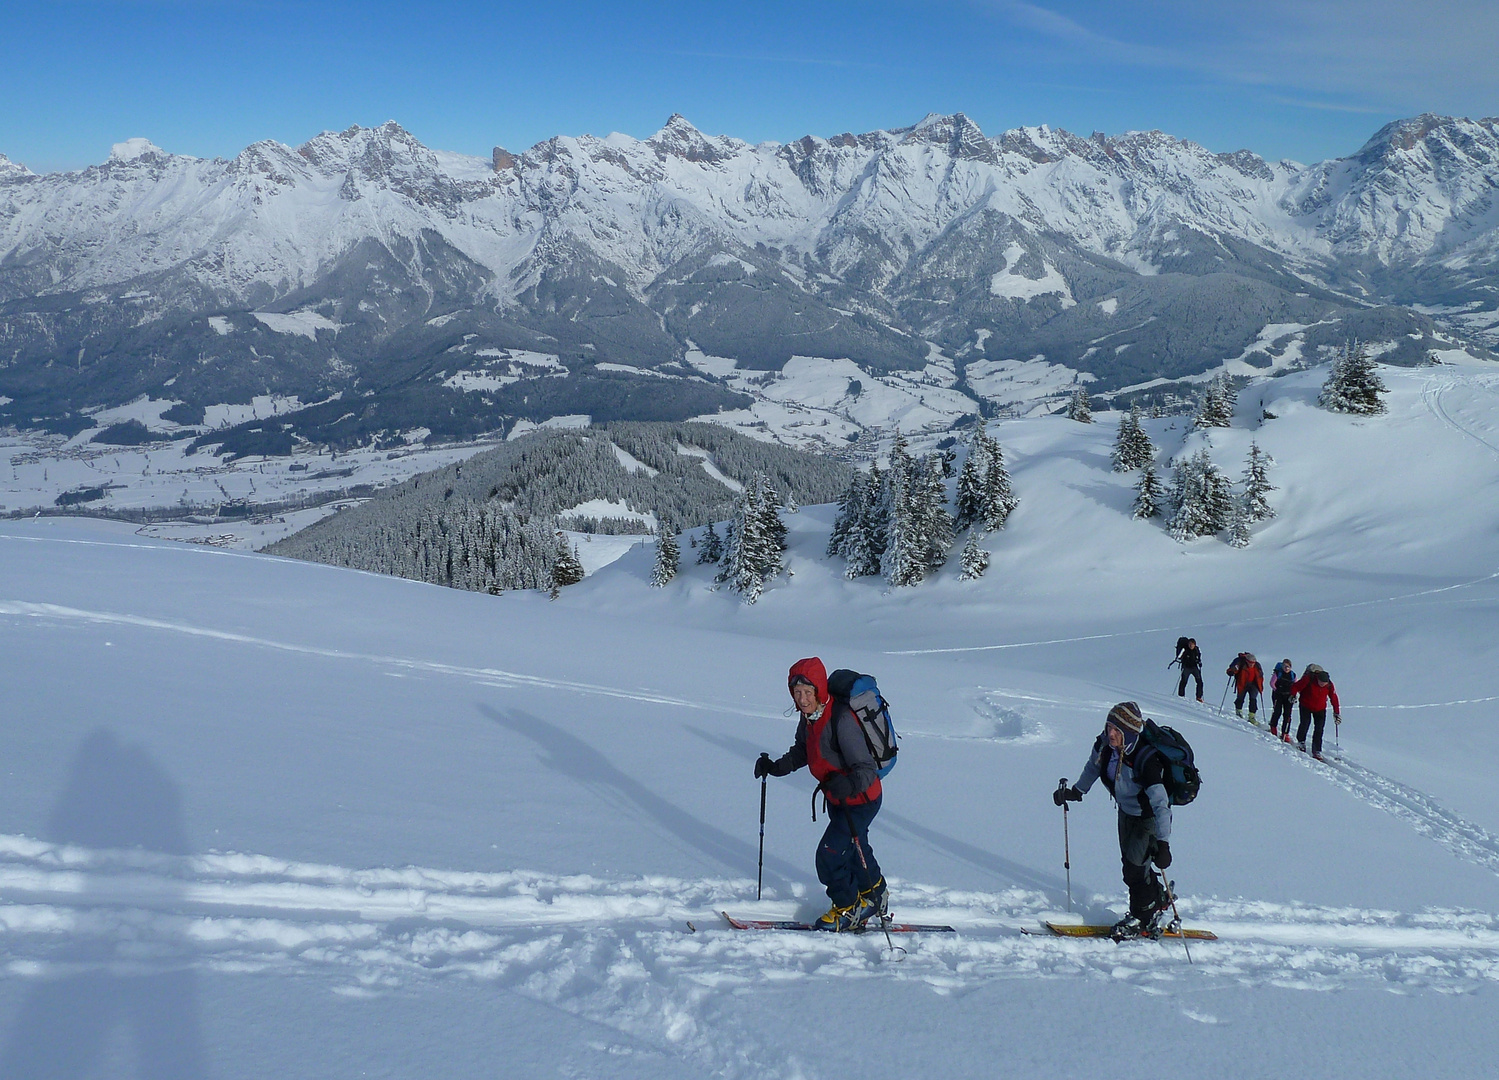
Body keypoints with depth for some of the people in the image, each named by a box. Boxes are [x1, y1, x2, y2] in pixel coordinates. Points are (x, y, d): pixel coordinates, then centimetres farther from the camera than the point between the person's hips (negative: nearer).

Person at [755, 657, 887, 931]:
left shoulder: (841, 720, -33)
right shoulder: (809, 715, -7)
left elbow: (866, 770, -34)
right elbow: (802, 751, 12)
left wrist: (850, 784, -53)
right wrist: (776, 767, -2)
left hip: (860, 800, -9)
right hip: (837, 798, 9)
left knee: (829, 856, -6)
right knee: (854, 849, 27)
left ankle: (849, 908, 19)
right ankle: (874, 898, 51)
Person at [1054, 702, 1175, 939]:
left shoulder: (1146, 759, -38)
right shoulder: (1105, 745, -19)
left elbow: (1160, 804, -40)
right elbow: (1094, 765, 7)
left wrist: (1163, 844, -45)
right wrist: (1077, 791, 12)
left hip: (1150, 818, -7)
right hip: (1126, 811, 7)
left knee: (1134, 868, -6)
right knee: (1130, 862, 17)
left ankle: (1142, 918, 17)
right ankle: (1158, 899, 42)